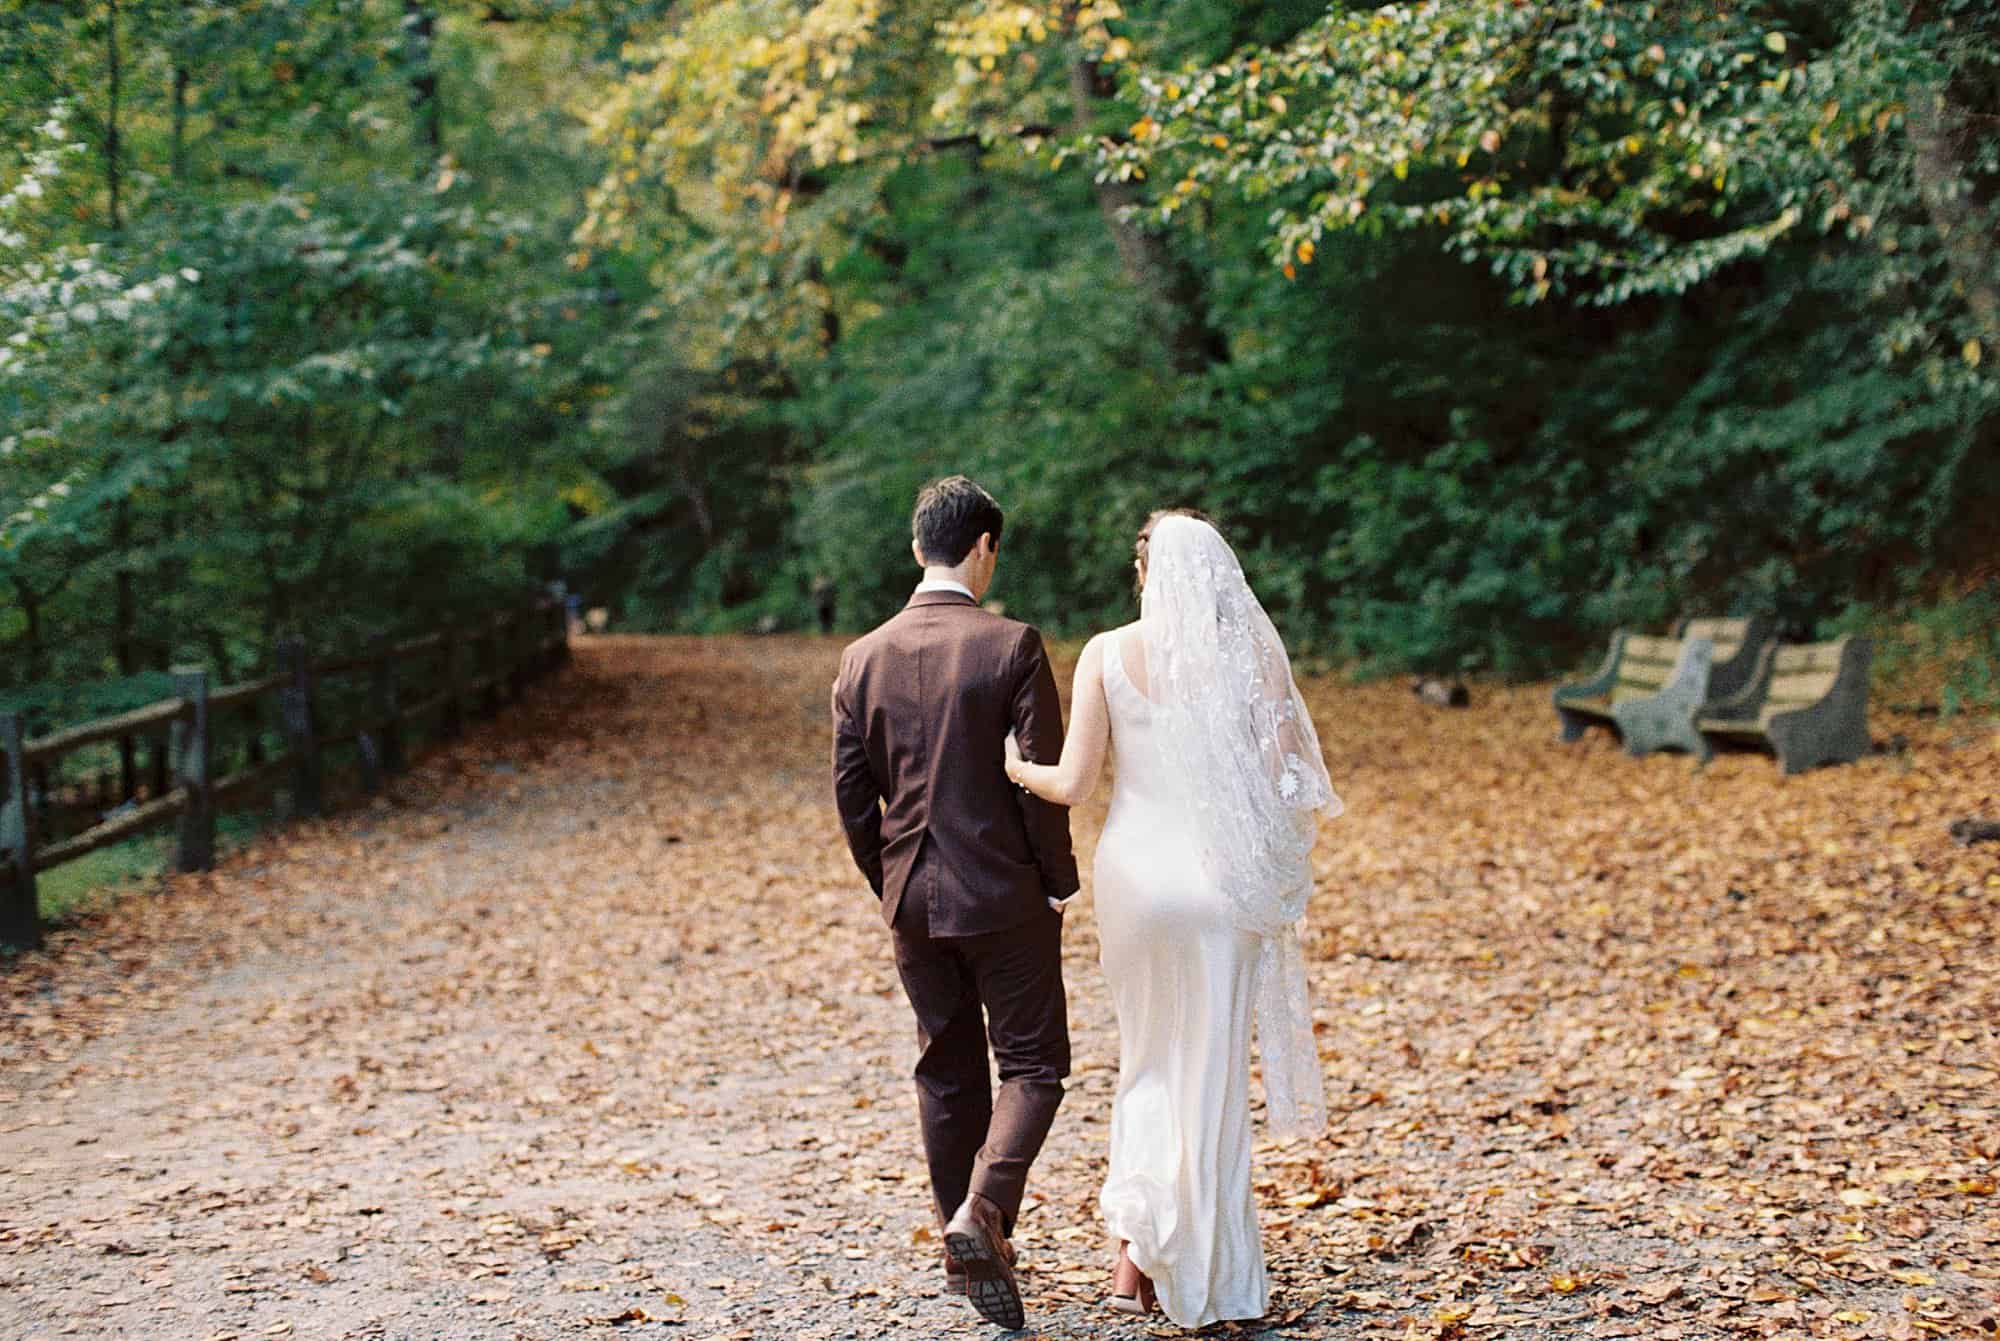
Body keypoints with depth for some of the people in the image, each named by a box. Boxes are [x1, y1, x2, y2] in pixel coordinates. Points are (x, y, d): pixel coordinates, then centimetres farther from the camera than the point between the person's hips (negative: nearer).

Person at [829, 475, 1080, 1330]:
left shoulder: (863, 658, 2)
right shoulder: (1012, 648, -12)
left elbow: (851, 793, 5)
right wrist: (1058, 882, 0)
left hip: (911, 901, 5)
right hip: (1004, 896, -5)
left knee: (947, 1069, 15)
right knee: (1031, 1064, 6)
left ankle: (969, 1253, 21)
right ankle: (983, 1211, -14)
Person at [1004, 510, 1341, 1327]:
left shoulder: (1107, 654, -2)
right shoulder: (1251, 651, -3)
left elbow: (1072, 784, -6)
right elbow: (1285, 779, -6)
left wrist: (1017, 768, 14)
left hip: (1133, 870, 1)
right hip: (1223, 878, -1)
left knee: (1150, 1063, 19)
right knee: (1212, 1075, 9)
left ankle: (1135, 1250, 8)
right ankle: (1206, 1284, 14)